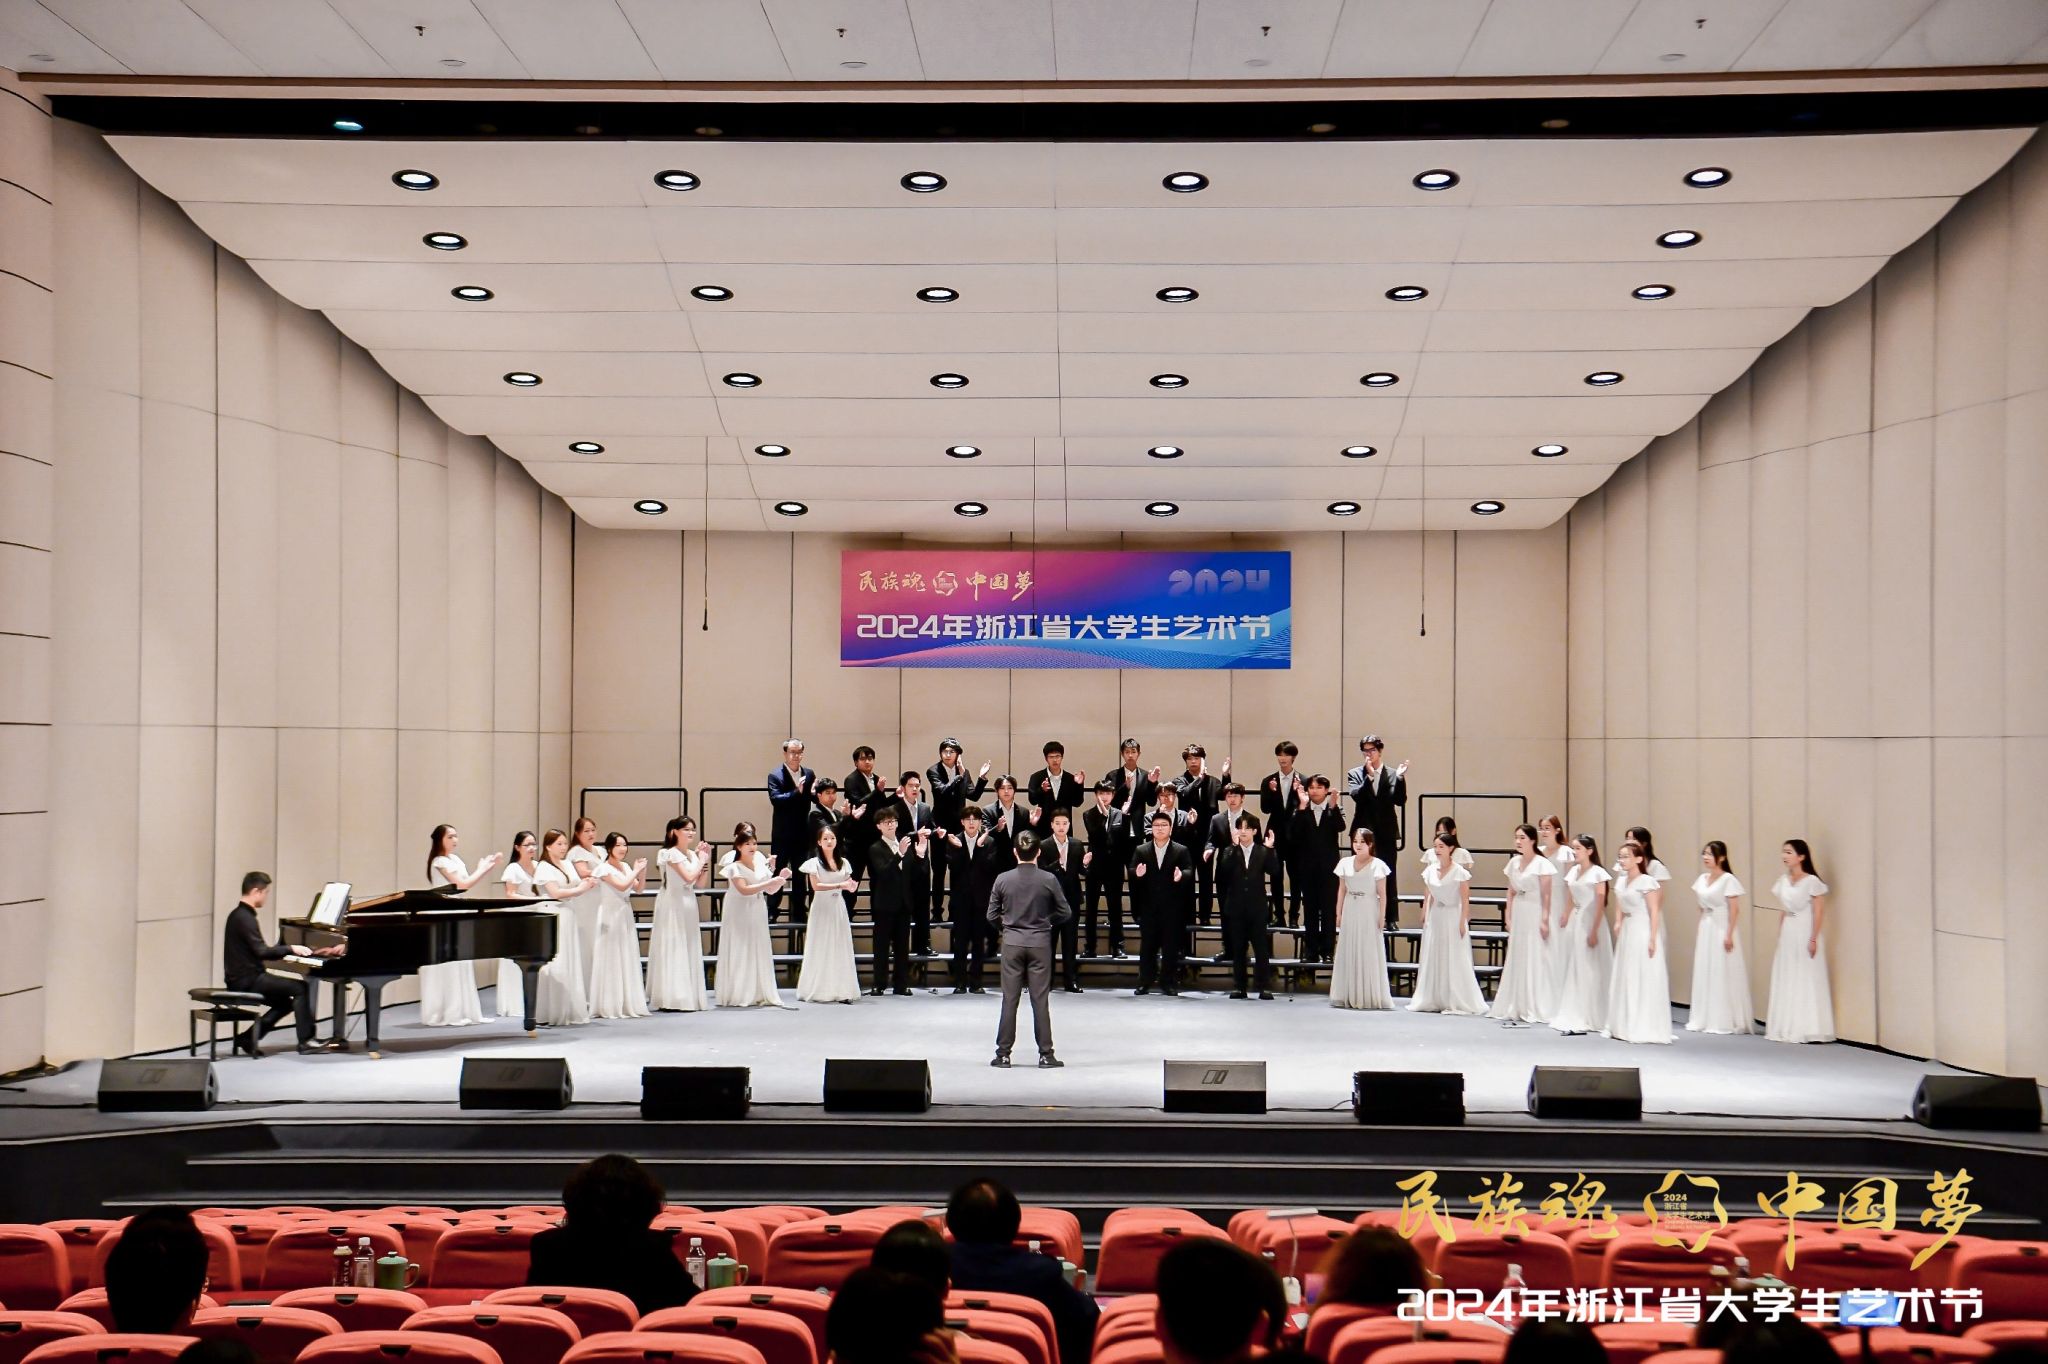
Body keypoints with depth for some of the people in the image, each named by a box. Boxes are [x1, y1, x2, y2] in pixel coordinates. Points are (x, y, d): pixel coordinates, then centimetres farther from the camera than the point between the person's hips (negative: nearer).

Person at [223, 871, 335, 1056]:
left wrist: (285, 950, 17)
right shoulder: (245, 917, -17)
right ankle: (305, 1041, -8)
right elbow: (261, 952, -24)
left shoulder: (239, 915, 15)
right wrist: (290, 948, -16)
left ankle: (248, 1038, 10)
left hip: (242, 978, 10)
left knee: (285, 1002, 18)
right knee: (301, 987, -11)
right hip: (247, 980, -10)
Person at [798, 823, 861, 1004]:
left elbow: (848, 884, 13)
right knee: (821, 948, -3)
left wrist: (851, 887, -11)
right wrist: (840, 885, -20)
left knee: (841, 948, 1)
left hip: (839, 907, 4)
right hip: (822, 908, -4)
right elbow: (816, 886, -13)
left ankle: (841, 991, 1)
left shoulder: (843, 862, 11)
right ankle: (819, 991, 1)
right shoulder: (815, 862, -3)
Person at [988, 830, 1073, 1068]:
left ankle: (1003, 1054, 8)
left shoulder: (1003, 879, -5)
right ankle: (1045, 1055, 4)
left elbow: (992, 916, 0)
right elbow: (1065, 913, 0)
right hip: (1040, 943, -1)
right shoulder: (1049, 879, -7)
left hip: (1012, 943, 1)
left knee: (1009, 999, 6)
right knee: (1041, 1000, 3)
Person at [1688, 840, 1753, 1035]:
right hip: (1705, 929, 7)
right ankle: (1704, 1020, 17)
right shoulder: (1702, 879, 10)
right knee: (1704, 974, 9)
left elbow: (1734, 909, -13)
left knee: (1722, 974, -2)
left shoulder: (1728, 880, -11)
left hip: (1721, 929, -7)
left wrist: (1729, 935, -18)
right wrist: (1700, 931, 14)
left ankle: (1724, 1021, 5)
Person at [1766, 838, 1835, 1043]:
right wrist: (1779, 936, 12)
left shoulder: (1812, 881, -11)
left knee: (1806, 980, -2)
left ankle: (1807, 1029, 4)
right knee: (1786, 981, 9)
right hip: (1787, 934, 7)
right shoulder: (1783, 881, 9)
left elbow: (1819, 912, -11)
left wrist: (1814, 939, -16)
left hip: (1805, 933, -7)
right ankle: (1787, 1028, 17)